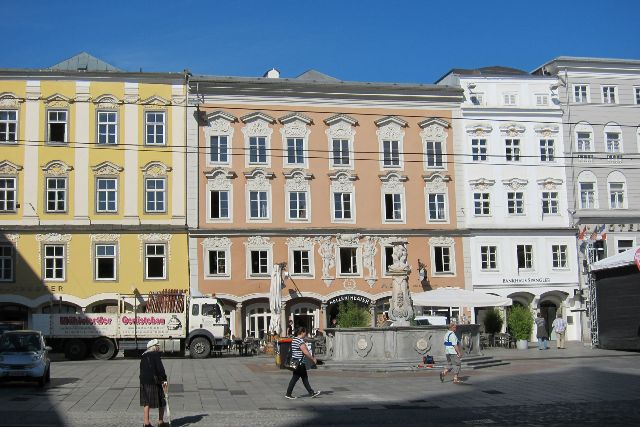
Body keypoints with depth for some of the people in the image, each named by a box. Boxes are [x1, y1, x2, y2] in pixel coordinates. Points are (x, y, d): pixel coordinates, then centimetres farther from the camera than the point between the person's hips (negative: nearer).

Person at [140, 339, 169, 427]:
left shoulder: (143, 356, 14)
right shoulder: (155, 354, -8)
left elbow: (141, 369, 16)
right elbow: (160, 368, -14)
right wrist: (164, 380, -11)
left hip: (143, 381, 7)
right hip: (153, 381, -7)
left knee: (147, 402, 12)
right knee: (161, 402, 5)